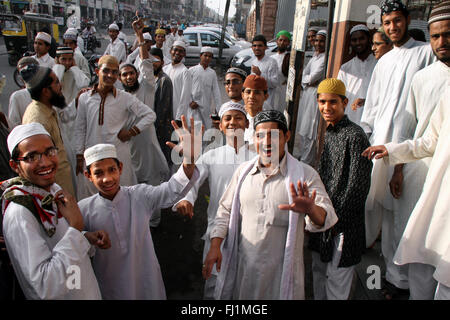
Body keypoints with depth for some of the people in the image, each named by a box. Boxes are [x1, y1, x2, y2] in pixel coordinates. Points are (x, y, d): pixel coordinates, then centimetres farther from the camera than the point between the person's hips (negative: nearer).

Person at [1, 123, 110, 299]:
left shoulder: (54, 190, -3)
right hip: (55, 295, -7)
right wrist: (76, 227, -30)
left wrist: (87, 238, -7)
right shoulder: (19, 214, -28)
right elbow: (46, 288, -32)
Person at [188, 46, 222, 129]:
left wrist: (217, 109, 1)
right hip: (194, 107, -3)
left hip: (206, 107, 3)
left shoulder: (212, 73, 11)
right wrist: (191, 102, -9)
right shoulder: (192, 70, 5)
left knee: (207, 127, 4)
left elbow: (216, 92, 9)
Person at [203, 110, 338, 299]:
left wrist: (311, 210, -37)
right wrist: (215, 246, 2)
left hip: (282, 272, -2)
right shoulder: (243, 171, 4)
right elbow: (226, 209, 10)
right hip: (242, 267, 3)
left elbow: (326, 217, -15)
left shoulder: (305, 175, -7)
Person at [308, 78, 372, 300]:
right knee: (319, 269, 19)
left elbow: (358, 186, -18)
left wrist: (335, 219, -15)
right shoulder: (329, 133, 9)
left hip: (344, 222, -8)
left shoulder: (355, 135, -16)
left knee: (337, 276, 5)